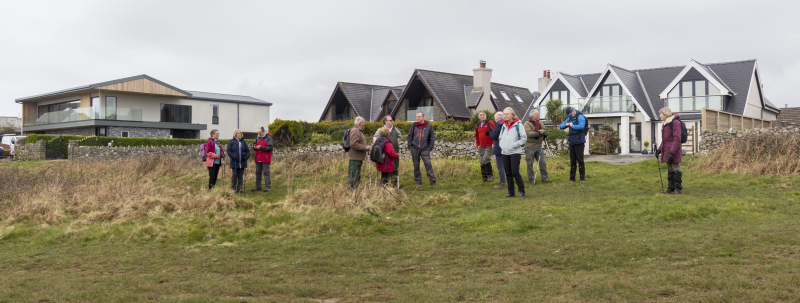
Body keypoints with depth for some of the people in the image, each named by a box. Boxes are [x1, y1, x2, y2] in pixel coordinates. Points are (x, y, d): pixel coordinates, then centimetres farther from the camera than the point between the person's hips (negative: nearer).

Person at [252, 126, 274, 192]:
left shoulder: (268, 138, -6)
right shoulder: (258, 138, 14)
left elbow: (270, 148, -15)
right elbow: (254, 147, 19)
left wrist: (261, 147, -18)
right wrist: (254, 147, -5)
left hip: (265, 159, -7)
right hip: (258, 159, 7)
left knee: (266, 172, -6)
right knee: (258, 172, 10)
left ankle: (267, 186, -3)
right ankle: (258, 186, 17)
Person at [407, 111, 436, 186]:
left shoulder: (429, 126, 1)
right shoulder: (414, 125, 6)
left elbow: (432, 137, 6)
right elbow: (410, 136, 12)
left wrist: (430, 147, 0)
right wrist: (409, 146, 4)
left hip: (425, 149, -2)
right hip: (414, 149, 2)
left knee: (428, 163, -11)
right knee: (416, 165, 5)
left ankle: (432, 180, -6)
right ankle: (418, 181, 13)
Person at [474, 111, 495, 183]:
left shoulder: (490, 123, -2)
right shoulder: (478, 126, 16)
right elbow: (477, 136, 26)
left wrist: (493, 143, -12)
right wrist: (478, 145, 17)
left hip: (489, 146, -6)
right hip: (481, 147, 6)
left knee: (486, 159, -20)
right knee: (482, 162, 4)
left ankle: (490, 175, -5)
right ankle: (484, 178, 12)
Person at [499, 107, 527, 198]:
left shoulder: (518, 124, -4)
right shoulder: (504, 125, 15)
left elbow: (524, 138, -7)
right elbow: (501, 137, 26)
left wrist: (514, 145, -13)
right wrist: (502, 145, 7)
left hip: (515, 152, -6)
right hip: (505, 153, 6)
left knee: (515, 172, -11)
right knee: (508, 173, 8)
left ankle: (522, 191, 0)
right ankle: (511, 192, 17)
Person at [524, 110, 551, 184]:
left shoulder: (540, 122, 13)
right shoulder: (527, 123, -8)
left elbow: (544, 130, 1)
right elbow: (528, 133, -22)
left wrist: (539, 132, -21)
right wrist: (541, 133, -19)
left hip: (539, 146, 6)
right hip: (530, 147, -6)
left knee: (542, 163, 8)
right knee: (530, 164, 1)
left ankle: (544, 178, 19)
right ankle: (531, 179, 11)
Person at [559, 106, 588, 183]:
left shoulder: (580, 117, -7)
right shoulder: (569, 119, 16)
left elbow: (581, 126, -25)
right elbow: (561, 126, 18)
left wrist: (572, 126, -11)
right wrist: (566, 124, -3)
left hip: (579, 142, -7)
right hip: (571, 142, 7)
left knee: (580, 160, -4)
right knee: (572, 161, 7)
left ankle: (582, 178, 2)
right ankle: (572, 178, 11)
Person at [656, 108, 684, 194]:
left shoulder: (675, 122, -12)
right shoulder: (666, 124, 16)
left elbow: (677, 139, -17)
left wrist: (672, 153, -23)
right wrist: (659, 150, 14)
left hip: (674, 151, -9)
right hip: (667, 150, 9)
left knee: (676, 168, -4)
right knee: (669, 169, 11)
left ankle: (678, 188, 1)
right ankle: (671, 188, 16)